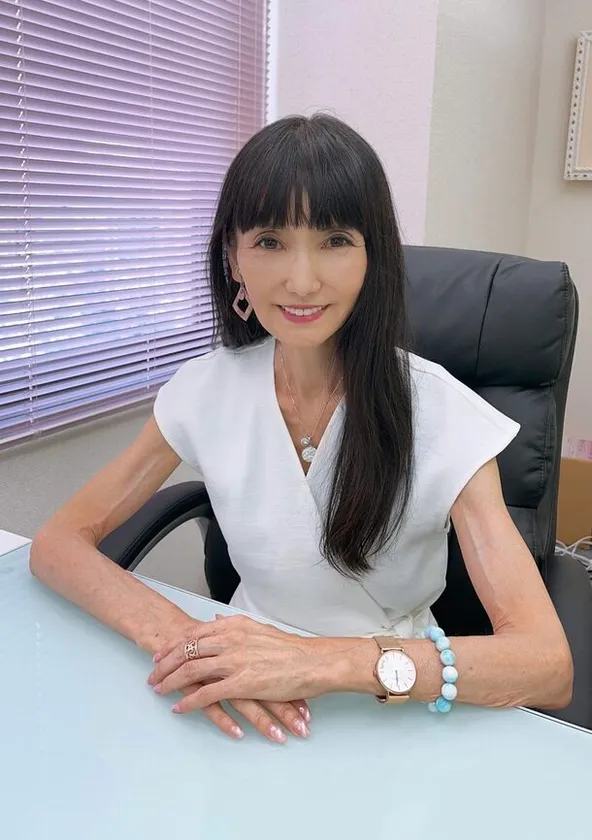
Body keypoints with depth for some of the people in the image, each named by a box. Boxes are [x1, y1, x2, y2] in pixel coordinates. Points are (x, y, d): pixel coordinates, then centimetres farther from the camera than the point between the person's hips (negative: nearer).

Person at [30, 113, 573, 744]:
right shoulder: (208, 388, -9)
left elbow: (549, 666, -24)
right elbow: (57, 542, -9)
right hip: (247, 708, 0)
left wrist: (328, 661, -38)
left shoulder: (441, 413, -18)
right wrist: (177, 636, -28)